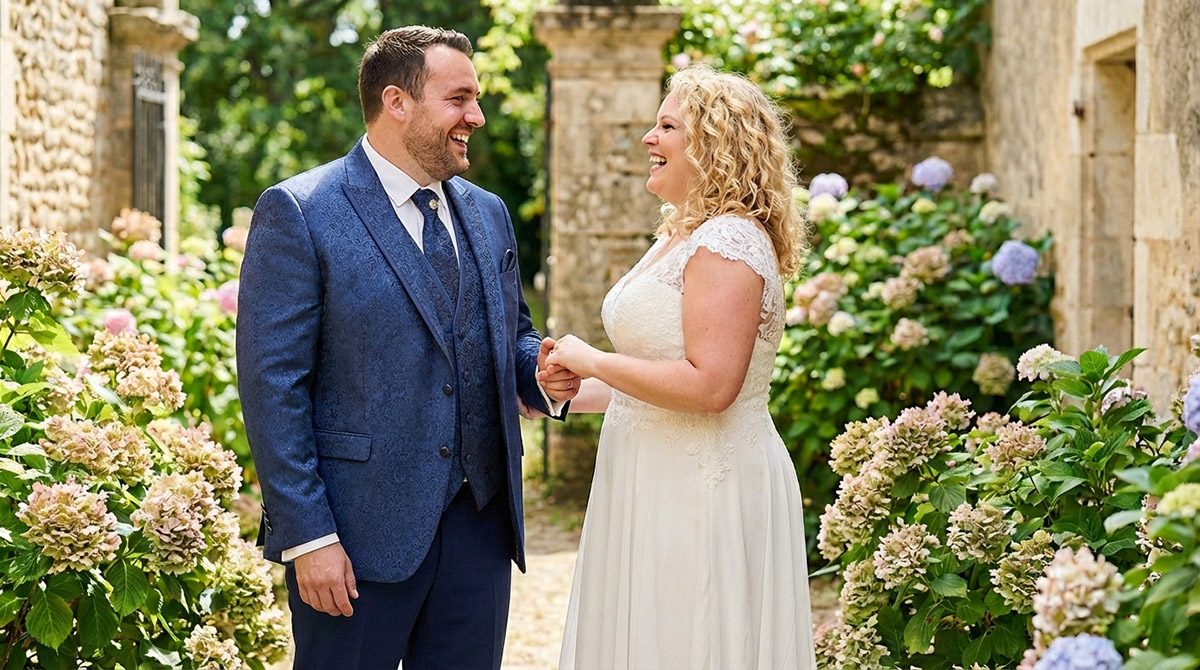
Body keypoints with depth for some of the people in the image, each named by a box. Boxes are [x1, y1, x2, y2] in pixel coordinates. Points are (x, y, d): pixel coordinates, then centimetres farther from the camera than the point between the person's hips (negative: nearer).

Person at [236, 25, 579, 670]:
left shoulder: (487, 214, 13)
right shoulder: (298, 213, -7)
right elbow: (271, 385, -11)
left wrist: (541, 373, -1)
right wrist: (308, 536, -16)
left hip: (481, 521, 6)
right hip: (361, 529, -6)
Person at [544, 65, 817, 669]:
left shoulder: (728, 242, -17)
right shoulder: (679, 237, 14)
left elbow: (709, 386, -25)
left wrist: (592, 361, -16)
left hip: (705, 491, -10)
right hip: (659, 483, 10)